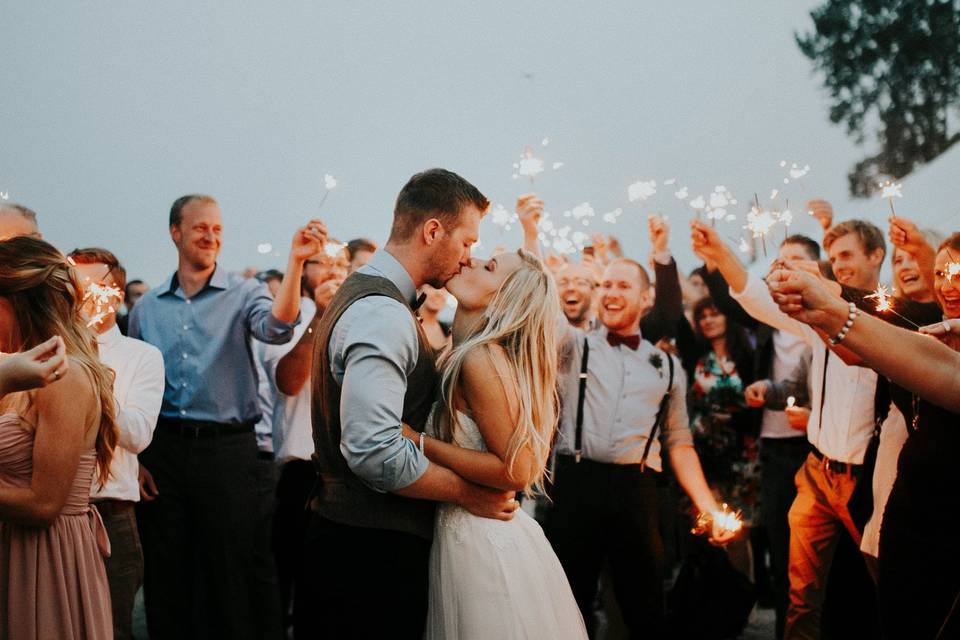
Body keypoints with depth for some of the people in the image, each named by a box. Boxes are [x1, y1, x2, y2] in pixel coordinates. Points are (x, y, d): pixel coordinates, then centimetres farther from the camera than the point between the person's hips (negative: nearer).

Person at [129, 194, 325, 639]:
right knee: (166, 571, 11)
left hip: (227, 447, -3)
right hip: (162, 447, 3)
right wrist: (133, 458, 6)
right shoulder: (147, 307, 10)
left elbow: (276, 328, -22)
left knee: (232, 570, 1)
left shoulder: (242, 294, 0)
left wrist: (295, 261, -35)